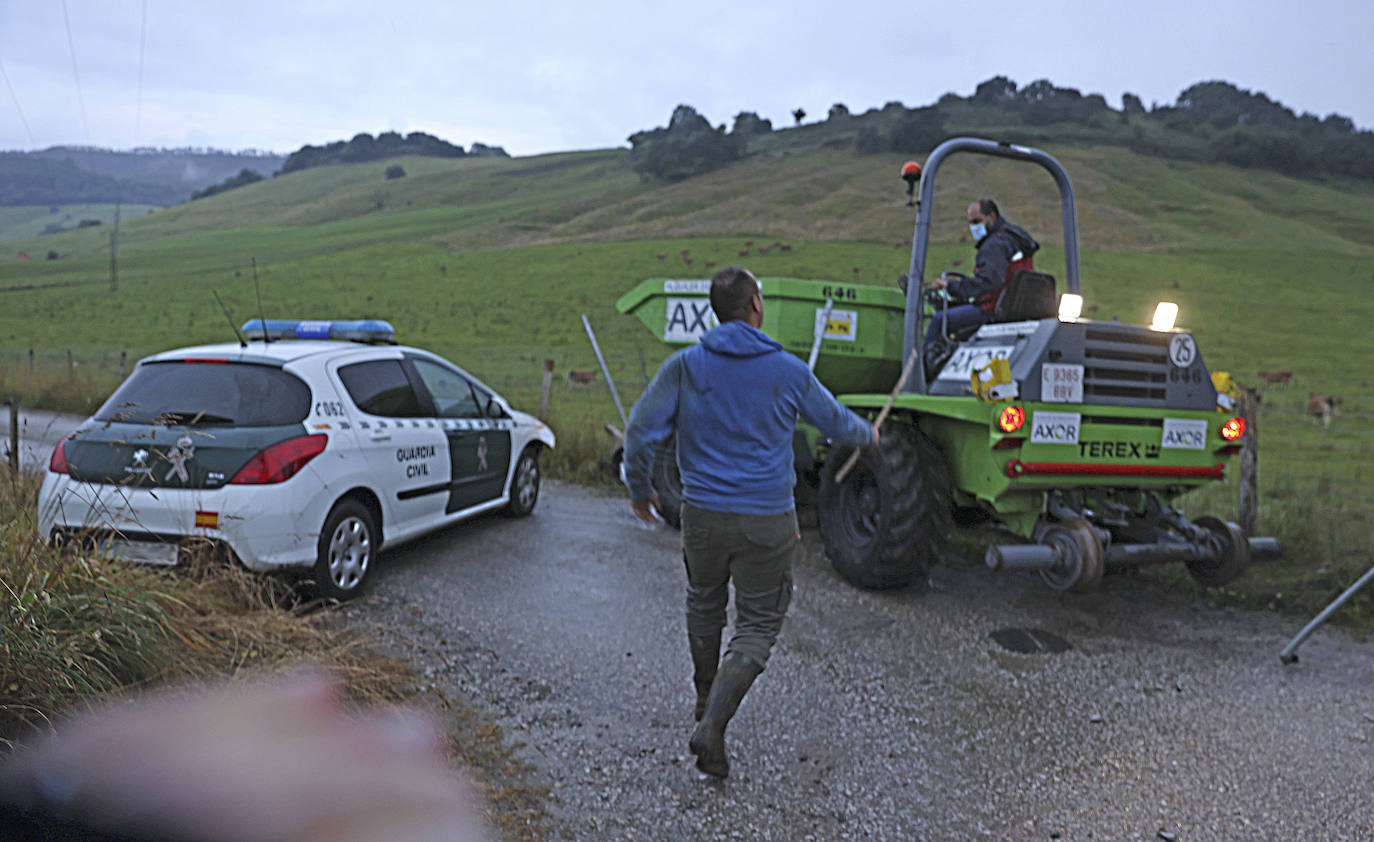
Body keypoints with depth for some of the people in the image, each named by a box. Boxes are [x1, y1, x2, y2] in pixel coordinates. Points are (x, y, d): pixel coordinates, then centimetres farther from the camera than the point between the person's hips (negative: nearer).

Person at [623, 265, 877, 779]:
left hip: (702, 514, 2)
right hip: (767, 523, -2)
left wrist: (639, 491, 10)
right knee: (758, 626, 8)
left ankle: (706, 699, 44)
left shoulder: (685, 366, -5)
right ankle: (711, 728, -6)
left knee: (704, 603, 26)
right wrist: (867, 435, 33)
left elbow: (641, 431, -7)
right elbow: (836, 423, 10)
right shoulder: (789, 372, -5)